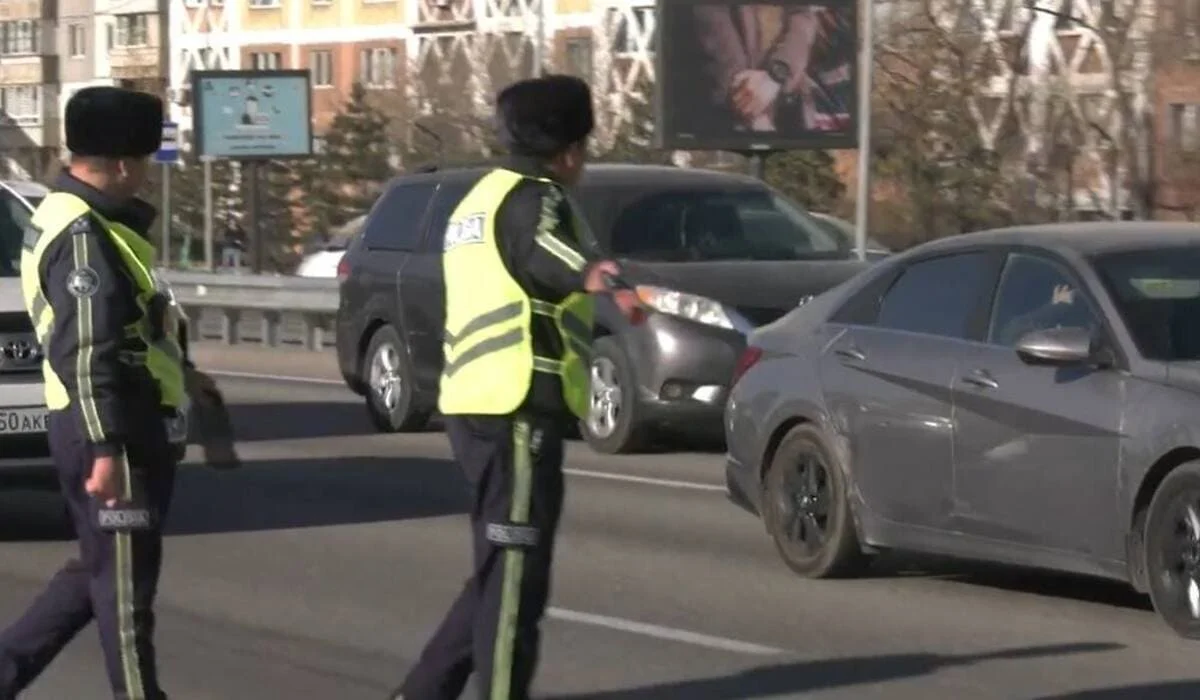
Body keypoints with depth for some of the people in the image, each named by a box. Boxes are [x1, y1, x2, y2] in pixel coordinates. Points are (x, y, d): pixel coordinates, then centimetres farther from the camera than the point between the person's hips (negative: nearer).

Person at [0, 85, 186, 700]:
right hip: (108, 428, -10)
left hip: (115, 426, 10)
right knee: (124, 577, -1)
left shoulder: (64, 216, 15)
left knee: (100, 571, 18)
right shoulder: (84, 235, -18)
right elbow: (85, 355, -23)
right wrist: (106, 449, -26)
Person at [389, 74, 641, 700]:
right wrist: (596, 278, -56)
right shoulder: (532, 198, -10)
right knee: (514, 577, -8)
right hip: (518, 410, -10)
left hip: (476, 406, 10)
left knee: (500, 572, 17)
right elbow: (546, 253, -35)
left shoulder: (482, 198, 21)